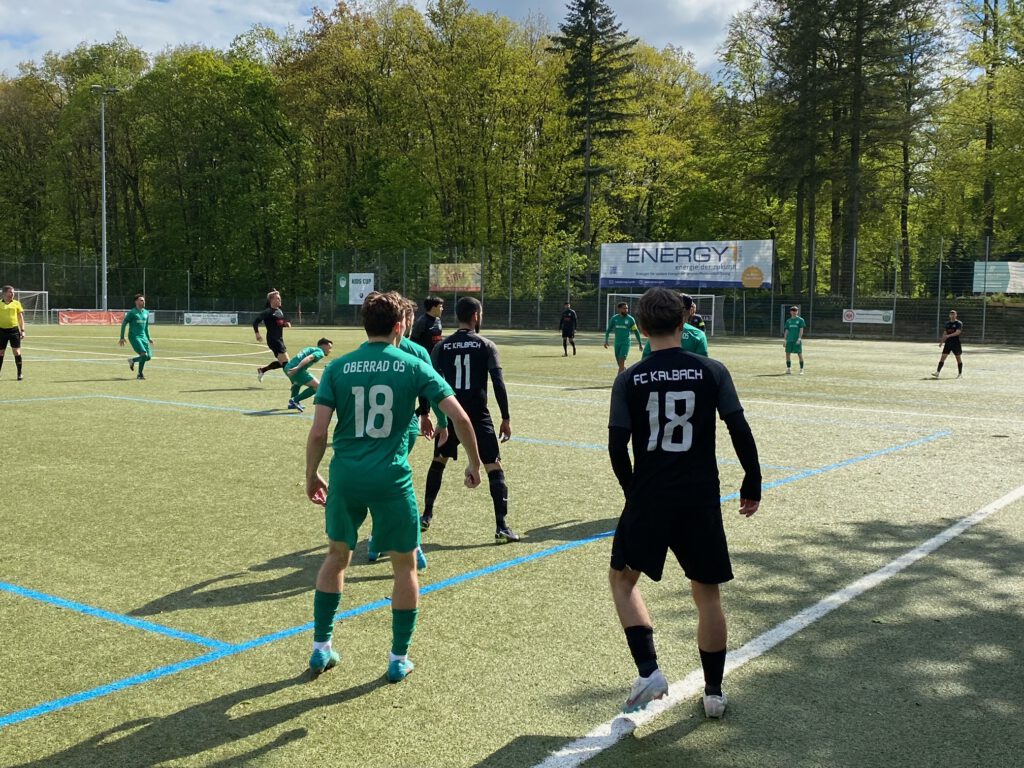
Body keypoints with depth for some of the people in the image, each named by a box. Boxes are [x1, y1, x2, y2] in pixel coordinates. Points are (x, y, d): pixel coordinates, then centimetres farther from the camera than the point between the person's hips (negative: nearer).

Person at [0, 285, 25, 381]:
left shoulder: (17, 303, 6)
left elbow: (21, 318, 9)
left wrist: (22, 330, 3)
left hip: (14, 330, 0)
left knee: (17, 351, -4)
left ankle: (20, 373, 5)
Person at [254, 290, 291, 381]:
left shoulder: (280, 310, 13)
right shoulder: (268, 312, -12)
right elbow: (255, 321, -16)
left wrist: (286, 324, 2)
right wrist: (257, 333, -20)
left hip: (280, 339, 9)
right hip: (273, 340, -9)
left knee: (281, 362, 14)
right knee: (285, 362, -12)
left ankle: (261, 369, 29)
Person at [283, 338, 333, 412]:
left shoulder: (312, 349, 30)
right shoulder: (320, 352, 2)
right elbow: (309, 358, -16)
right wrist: (297, 367, -27)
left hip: (287, 367, 10)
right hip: (296, 370, -10)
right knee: (317, 386, -8)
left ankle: (292, 403, 32)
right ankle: (295, 400, -11)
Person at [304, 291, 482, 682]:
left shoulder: (338, 368, 2)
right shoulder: (413, 367, -1)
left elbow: (318, 432, -4)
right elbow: (459, 417, -6)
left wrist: (311, 476, 10)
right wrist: (474, 462, 7)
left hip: (345, 477, 3)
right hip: (392, 479, -2)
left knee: (337, 556, 23)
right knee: (405, 565, 15)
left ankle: (320, 649, 28)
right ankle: (399, 659, 21)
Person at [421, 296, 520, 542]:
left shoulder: (442, 347, 4)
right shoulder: (486, 346, -3)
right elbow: (498, 383, -9)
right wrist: (506, 418, -4)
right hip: (478, 416, -3)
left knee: (438, 462, 23)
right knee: (494, 467, 2)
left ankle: (426, 516, 28)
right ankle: (501, 527, -6)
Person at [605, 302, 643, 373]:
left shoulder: (630, 319, -3)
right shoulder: (614, 318, 3)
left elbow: (636, 332, 4)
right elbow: (608, 329, 12)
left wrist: (640, 343, 6)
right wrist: (606, 340, 1)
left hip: (626, 343, -4)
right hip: (617, 343, 4)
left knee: (621, 363, -14)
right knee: (620, 364, 9)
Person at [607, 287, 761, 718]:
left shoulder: (630, 380, -3)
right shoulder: (711, 371, -3)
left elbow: (617, 447, -5)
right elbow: (740, 431, -6)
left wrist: (633, 491, 10)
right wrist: (752, 484, 6)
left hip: (648, 499, -1)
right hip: (701, 500, 1)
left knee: (622, 577, 19)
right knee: (707, 593, 15)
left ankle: (648, 671, 6)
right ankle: (713, 692, 24)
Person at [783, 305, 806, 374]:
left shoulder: (800, 320, 2)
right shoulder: (788, 321, 14)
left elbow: (801, 330, -5)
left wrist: (799, 338, -16)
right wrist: (785, 340, 10)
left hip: (797, 340, -4)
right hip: (789, 340, 4)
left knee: (800, 354, -3)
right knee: (787, 353, 2)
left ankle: (801, 370, 2)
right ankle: (788, 369, 11)